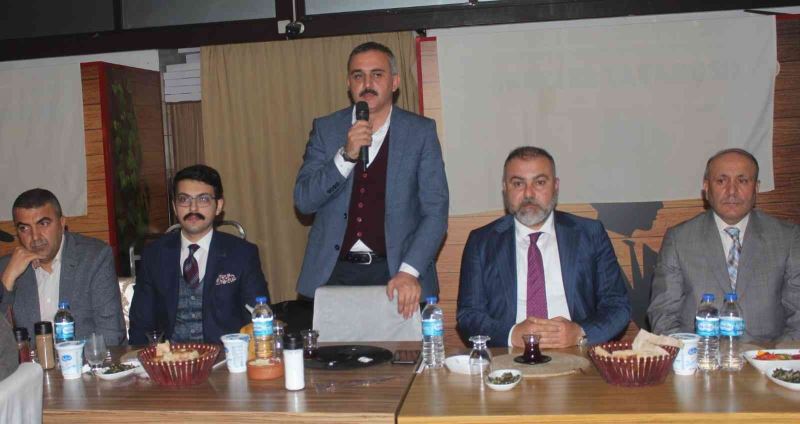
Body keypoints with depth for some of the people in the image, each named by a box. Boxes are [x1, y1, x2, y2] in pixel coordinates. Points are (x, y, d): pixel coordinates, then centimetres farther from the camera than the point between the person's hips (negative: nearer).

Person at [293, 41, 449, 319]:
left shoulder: (421, 132, 1)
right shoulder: (325, 129, 6)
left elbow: (435, 210, -4)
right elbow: (303, 201, -1)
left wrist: (409, 272, -15)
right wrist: (346, 156, -15)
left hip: (396, 274, -1)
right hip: (333, 274, 1)